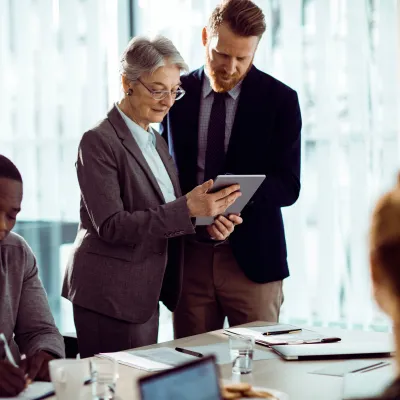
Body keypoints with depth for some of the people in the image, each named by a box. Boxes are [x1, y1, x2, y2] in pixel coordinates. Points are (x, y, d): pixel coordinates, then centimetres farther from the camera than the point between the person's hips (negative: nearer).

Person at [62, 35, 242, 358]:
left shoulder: (156, 142, 14)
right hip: (110, 296, -8)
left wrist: (209, 224, -4)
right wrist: (187, 209, -26)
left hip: (145, 295, 8)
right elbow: (111, 225, -20)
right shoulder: (99, 142, -12)